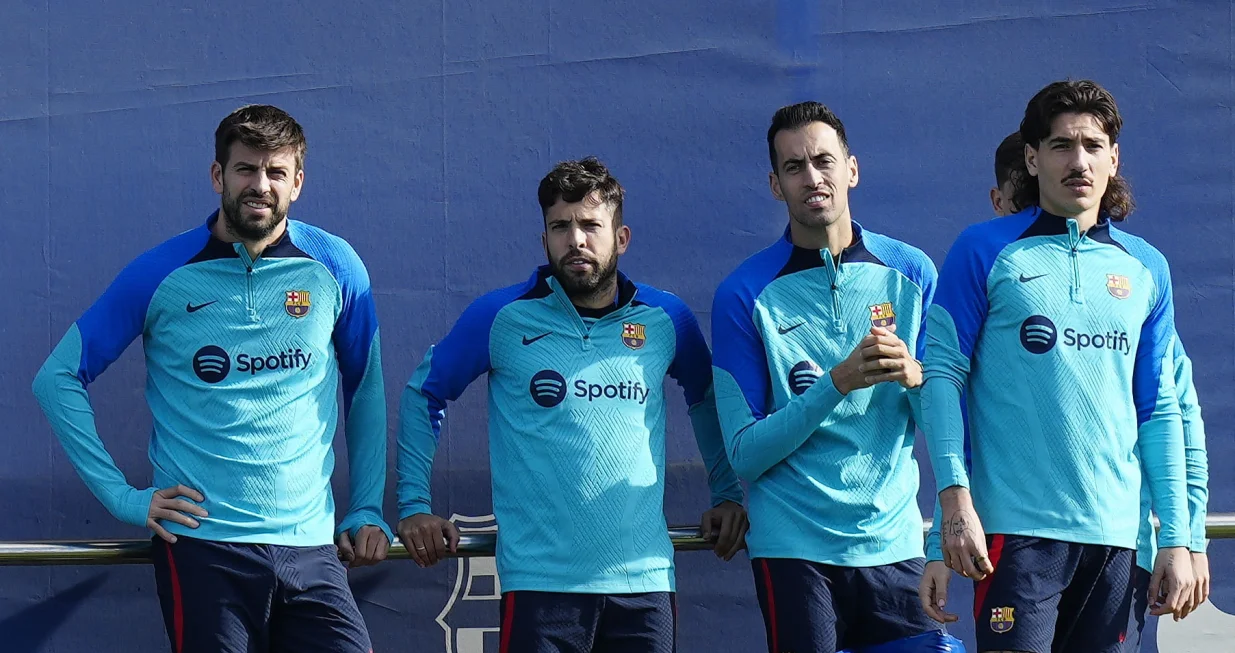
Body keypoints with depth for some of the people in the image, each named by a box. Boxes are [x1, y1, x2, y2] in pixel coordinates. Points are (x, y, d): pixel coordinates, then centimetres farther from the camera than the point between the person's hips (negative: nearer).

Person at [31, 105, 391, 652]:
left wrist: (367, 510, 10)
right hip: (202, 545, -2)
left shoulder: (333, 268, 5)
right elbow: (58, 378, 5)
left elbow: (365, 391, 17)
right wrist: (120, 495, -2)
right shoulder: (162, 274, -1)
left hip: (310, 546, 2)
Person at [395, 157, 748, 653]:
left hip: (645, 579, 2)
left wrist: (727, 495, 19)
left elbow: (706, 399, 26)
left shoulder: (666, 320, 7)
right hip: (539, 585, -2)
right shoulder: (503, 316, 1)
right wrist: (414, 505, 6)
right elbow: (424, 394, 13)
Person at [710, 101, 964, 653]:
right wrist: (838, 383, -18)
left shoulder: (911, 272, 6)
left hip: (895, 542, 2)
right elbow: (745, 454, -6)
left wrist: (913, 377, -13)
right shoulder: (746, 295, -2)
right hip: (795, 549, -2)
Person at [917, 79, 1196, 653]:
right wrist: (954, 494, -16)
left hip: (1113, 535, 4)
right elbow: (941, 374, -3)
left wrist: (1175, 539, 7)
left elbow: (1159, 410, 13)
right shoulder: (985, 251, 1)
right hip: (1015, 529, -4)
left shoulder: (1145, 268, 12)